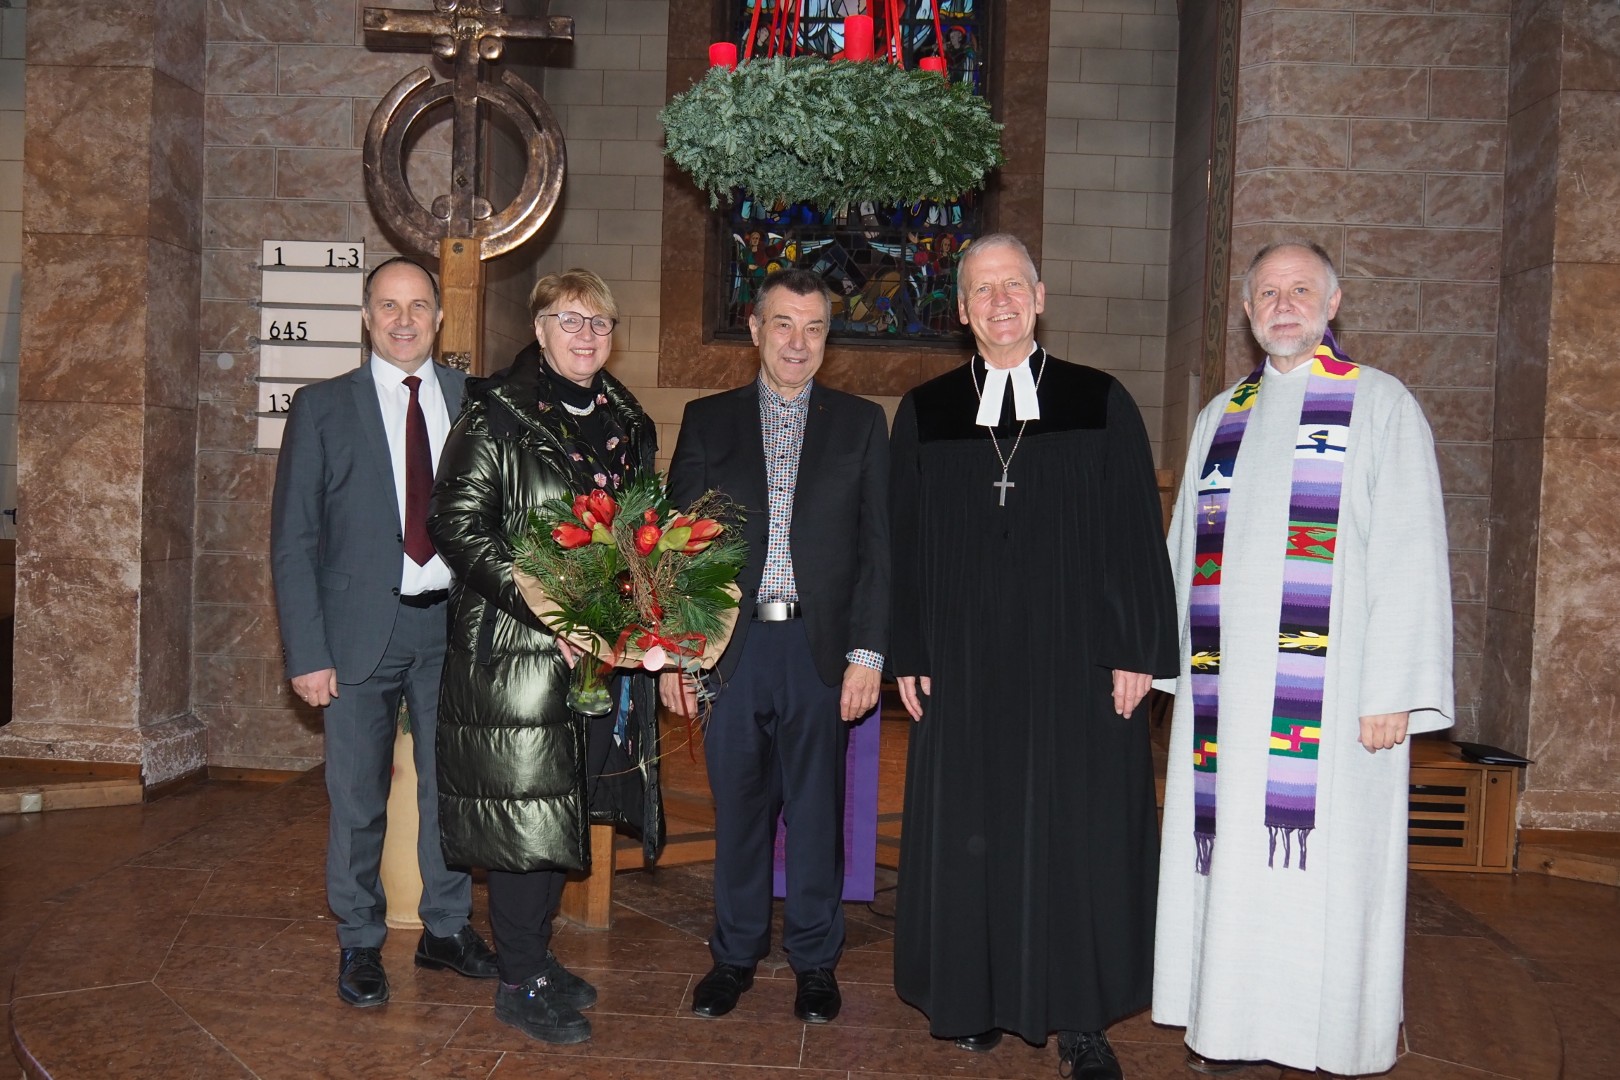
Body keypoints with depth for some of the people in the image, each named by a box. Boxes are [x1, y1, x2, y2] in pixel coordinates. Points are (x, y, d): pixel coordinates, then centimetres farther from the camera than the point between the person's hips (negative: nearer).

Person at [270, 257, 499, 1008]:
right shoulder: (323, 408, 1)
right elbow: (292, 539, -1)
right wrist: (307, 652, -8)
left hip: (456, 623, 2)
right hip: (363, 629, -2)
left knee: (451, 788, 13)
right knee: (358, 800, 7)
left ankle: (445, 930, 30)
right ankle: (359, 944, 26)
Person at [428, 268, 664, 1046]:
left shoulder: (630, 424, 12)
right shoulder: (497, 415, -6)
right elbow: (456, 524, -13)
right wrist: (549, 610, -20)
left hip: (606, 652, 6)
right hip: (514, 652, -6)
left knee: (565, 807, 14)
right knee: (523, 809, -1)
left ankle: (536, 956, 30)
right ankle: (520, 983, 14)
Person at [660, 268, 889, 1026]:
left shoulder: (860, 425, 5)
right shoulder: (707, 421, 8)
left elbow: (878, 549, 2)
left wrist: (868, 653, -5)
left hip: (820, 649, -1)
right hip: (732, 647, 1)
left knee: (816, 811, 8)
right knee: (738, 809, 11)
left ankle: (814, 958, 24)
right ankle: (735, 954, 27)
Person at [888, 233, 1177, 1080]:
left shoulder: (1101, 404, 2)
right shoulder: (925, 413, 6)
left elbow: (1138, 535, 1)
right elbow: (905, 541, 7)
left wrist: (1138, 650, -5)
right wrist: (907, 655, 2)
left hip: (1078, 661, -1)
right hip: (964, 663, 2)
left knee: (1078, 834, 4)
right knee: (968, 833, 9)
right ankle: (976, 998, 25)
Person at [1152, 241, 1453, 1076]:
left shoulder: (1381, 406, 3)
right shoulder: (1220, 417, 16)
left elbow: (1409, 556, -4)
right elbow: (1185, 548, 19)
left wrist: (1393, 690, -11)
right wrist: (1168, 656, 11)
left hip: (1328, 685, -4)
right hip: (1225, 683, 4)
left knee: (1323, 858, -1)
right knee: (1230, 849, 8)